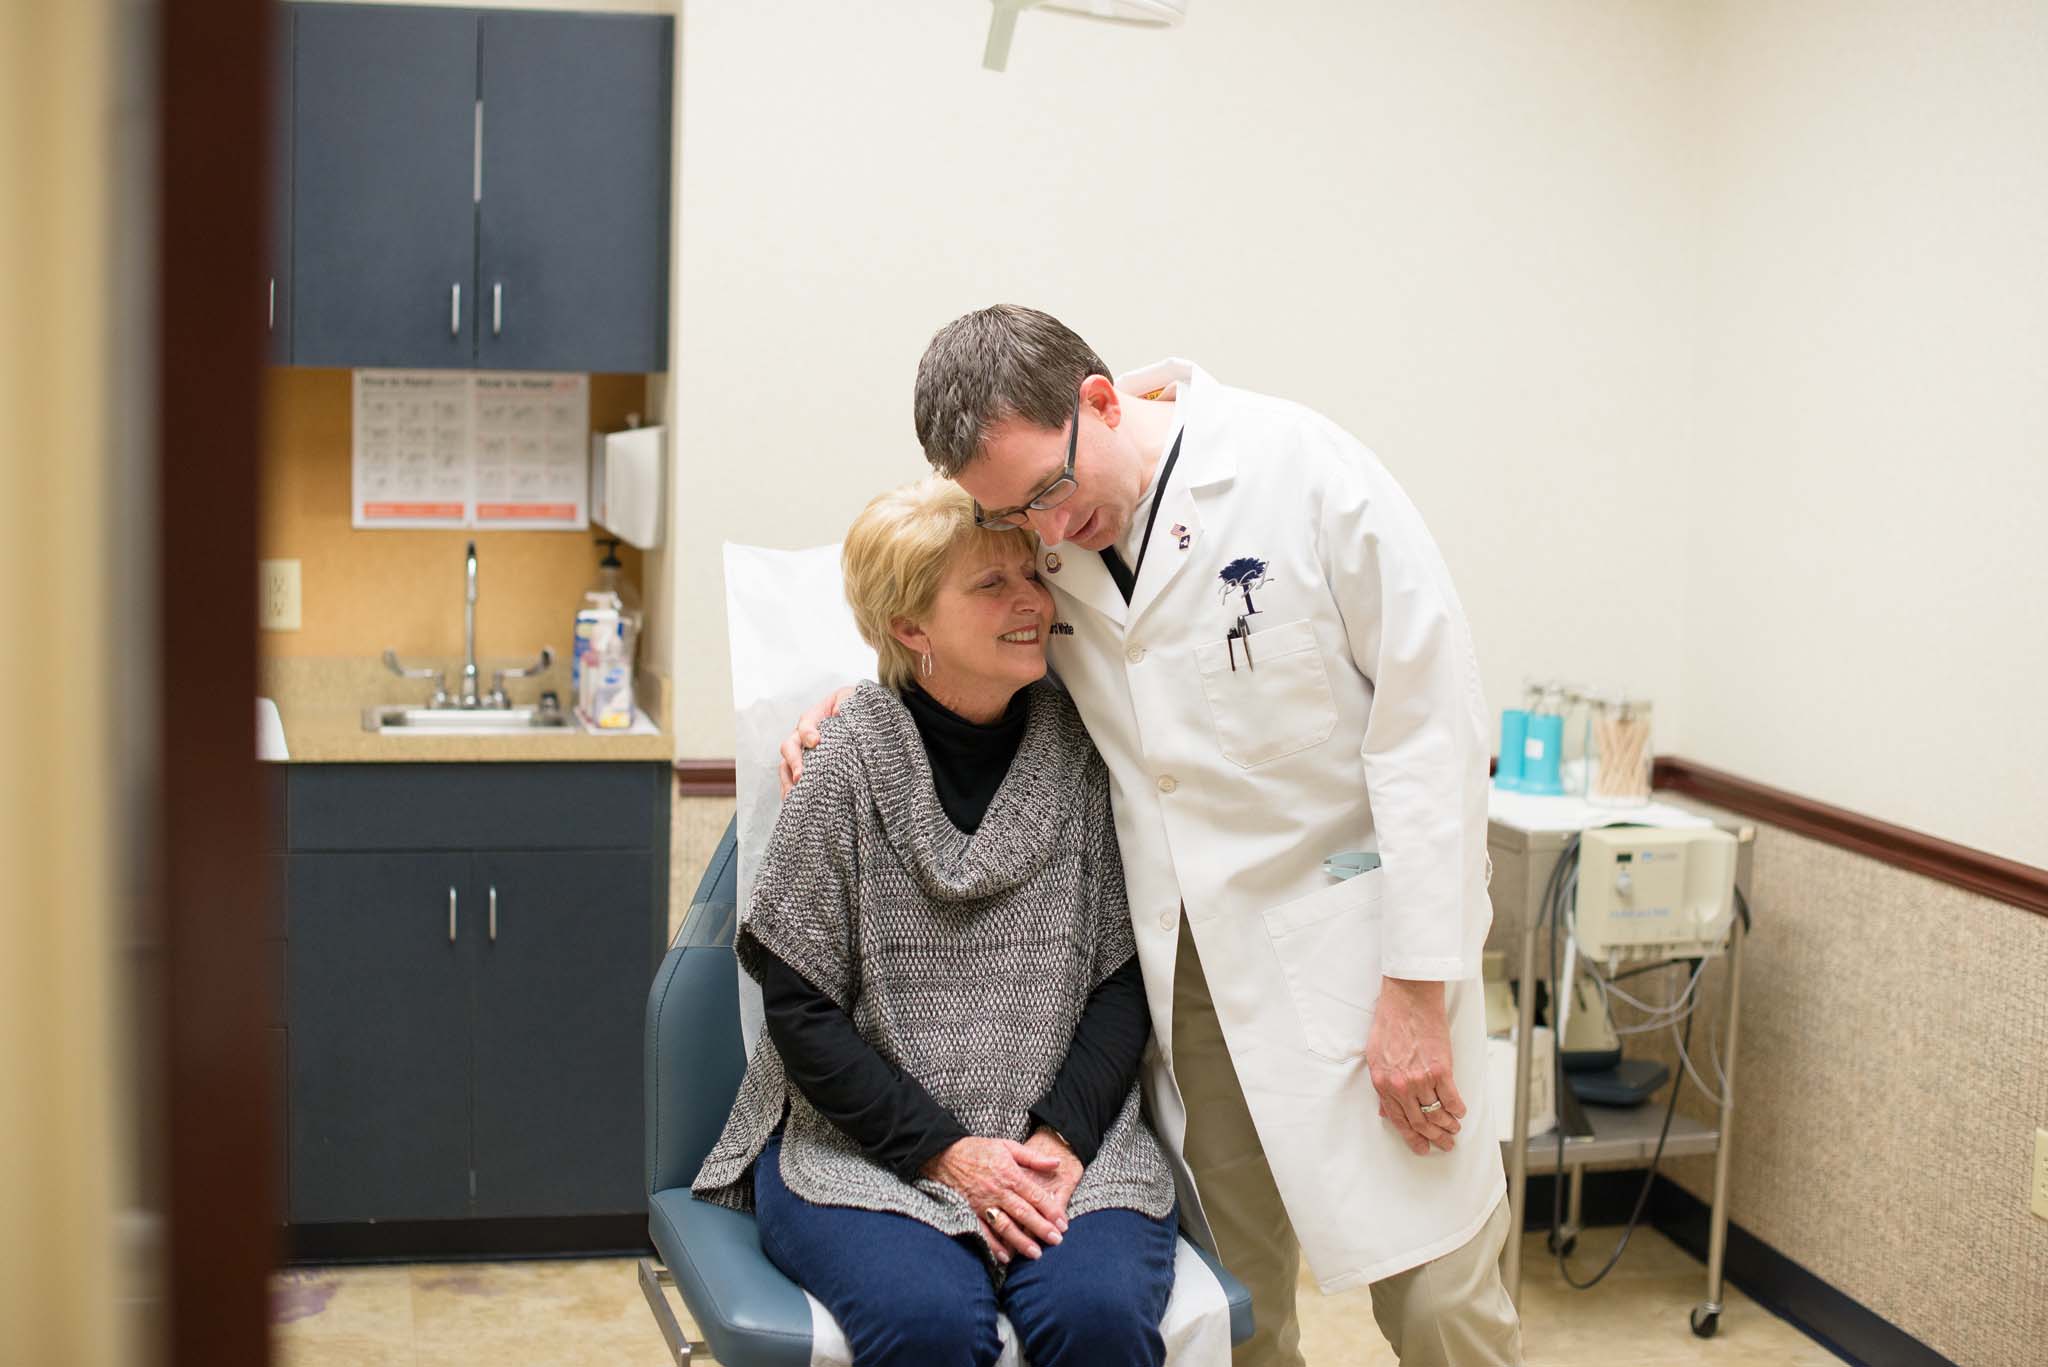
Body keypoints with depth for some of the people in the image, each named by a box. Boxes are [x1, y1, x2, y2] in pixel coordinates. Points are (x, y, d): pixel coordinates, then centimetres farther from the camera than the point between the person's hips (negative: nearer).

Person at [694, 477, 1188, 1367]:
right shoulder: (849, 765, -4)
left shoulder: (1082, 757, 2)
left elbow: (1124, 978, 3)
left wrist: (1063, 1136, -11)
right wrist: (947, 1151, -12)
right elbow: (800, 1009, -4)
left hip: (1067, 1140, 2)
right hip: (861, 1149, -2)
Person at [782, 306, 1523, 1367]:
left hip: (1354, 942, -4)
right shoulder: (1031, 534, 1)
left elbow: (1432, 719, -13)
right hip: (1188, 968, 4)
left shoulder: (1302, 469, -14)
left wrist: (1417, 988, -13)